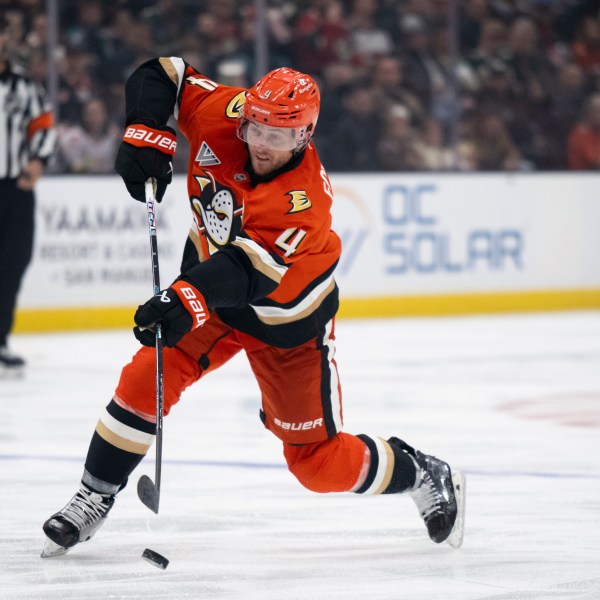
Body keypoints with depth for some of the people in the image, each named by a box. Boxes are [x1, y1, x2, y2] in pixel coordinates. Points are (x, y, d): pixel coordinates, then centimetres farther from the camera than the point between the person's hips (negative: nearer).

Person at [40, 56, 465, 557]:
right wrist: (147, 133, -23)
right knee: (147, 378, -16)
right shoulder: (220, 114, -21)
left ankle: (429, 478, 23)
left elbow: (247, 270, -47)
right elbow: (160, 69, -8)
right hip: (211, 282, 5)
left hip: (288, 319, -5)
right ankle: (93, 501, -1)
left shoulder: (305, 199, -36)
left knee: (318, 460, 0)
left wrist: (189, 299, -63)